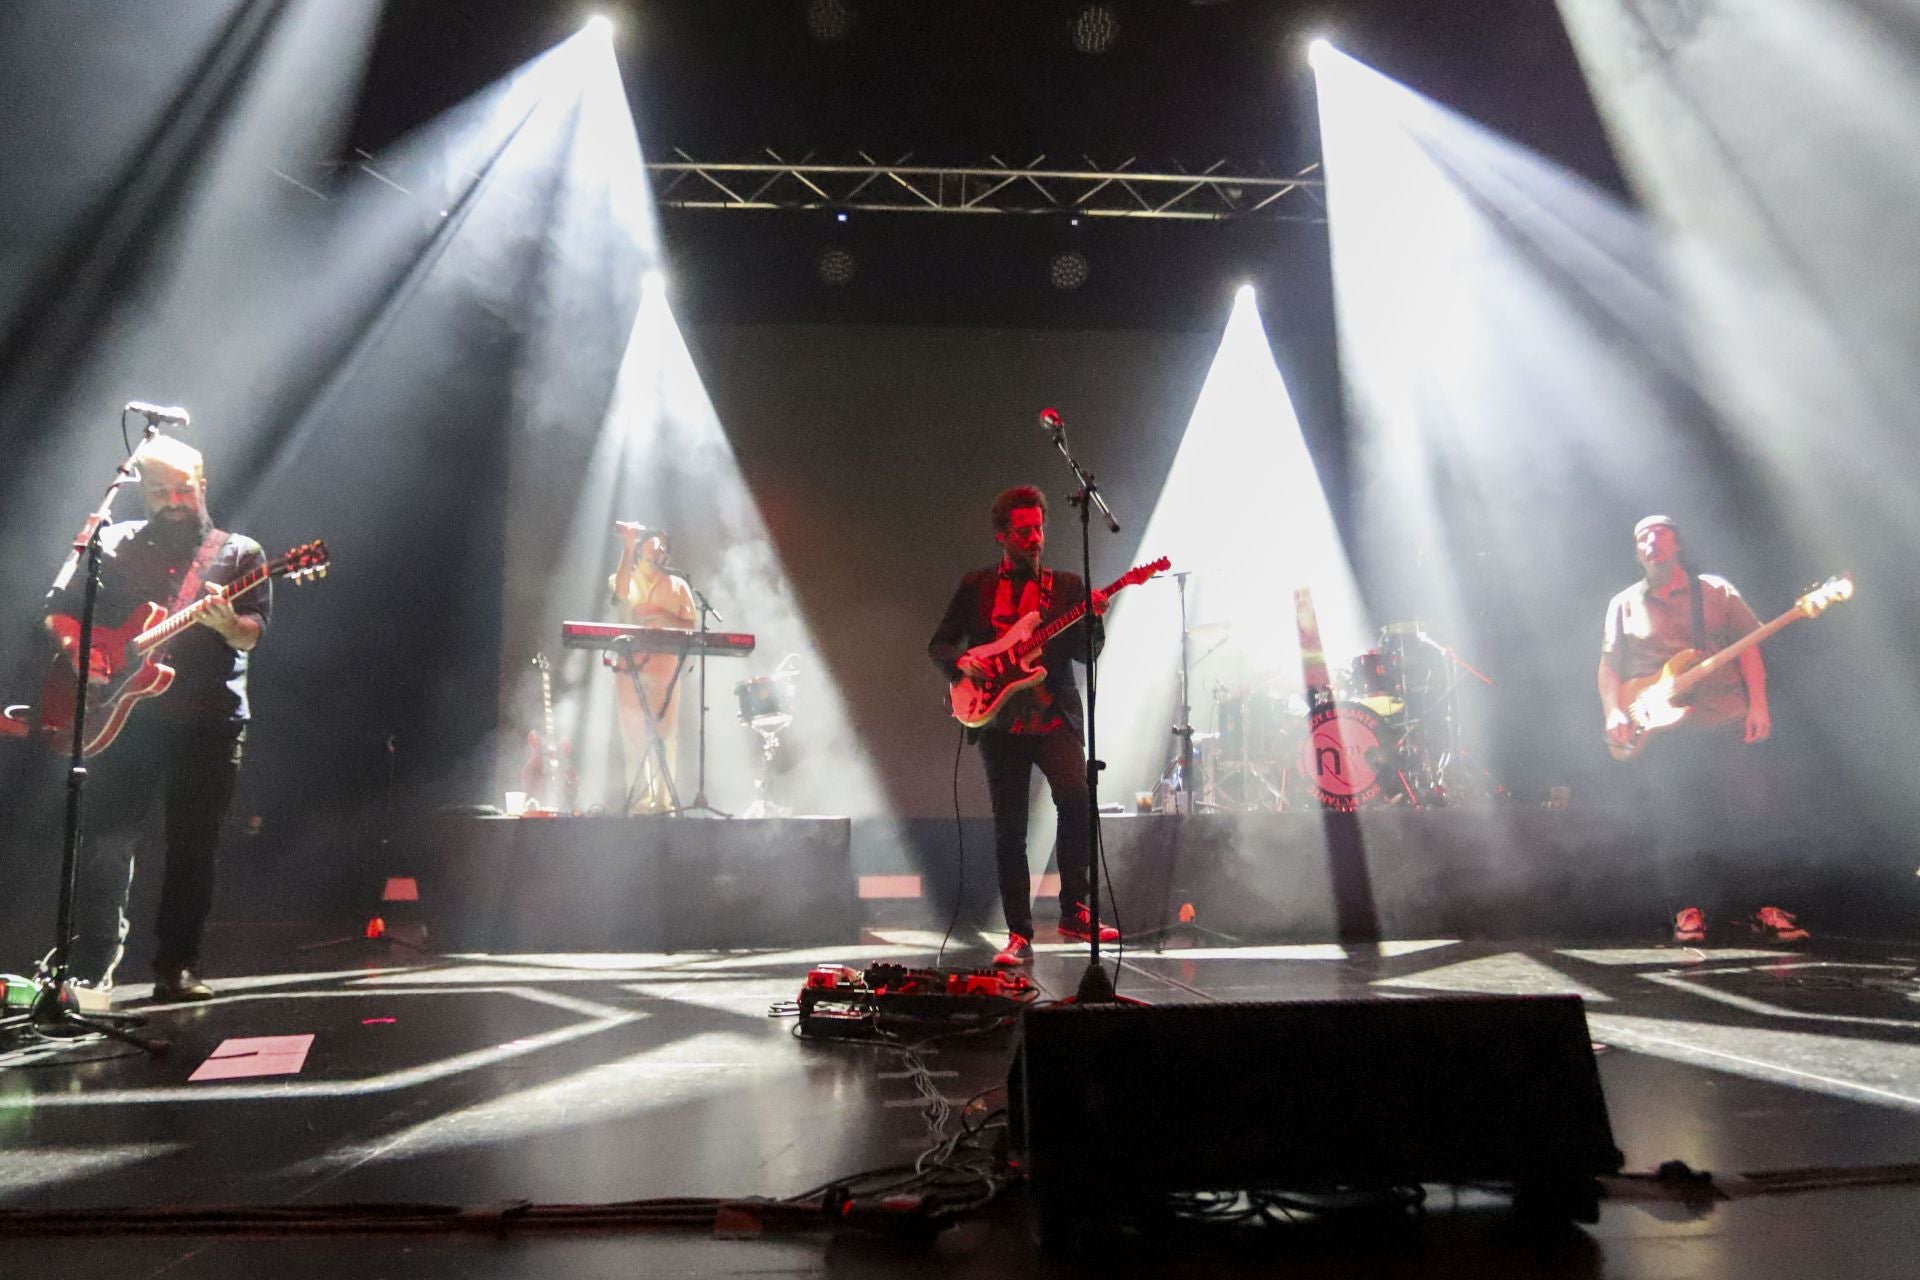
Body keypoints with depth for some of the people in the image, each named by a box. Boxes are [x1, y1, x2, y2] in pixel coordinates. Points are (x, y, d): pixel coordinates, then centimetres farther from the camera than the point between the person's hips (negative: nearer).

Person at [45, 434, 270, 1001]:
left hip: (209, 719, -1)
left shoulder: (239, 552, 8)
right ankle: (91, 967, 4)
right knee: (106, 841, -3)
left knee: (194, 847, 2)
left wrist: (226, 623, -26)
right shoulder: (116, 545, 12)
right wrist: (79, 652, -5)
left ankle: (177, 969, 10)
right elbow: (58, 614, 15)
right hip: (125, 713, 1)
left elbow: (252, 635, -4)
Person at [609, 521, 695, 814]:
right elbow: (619, 593, -13)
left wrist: (666, 620, -12)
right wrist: (628, 548, -14)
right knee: (634, 738, -2)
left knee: (665, 738, -5)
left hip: (665, 671, 0)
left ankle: (663, 801, -1)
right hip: (630, 668, 0)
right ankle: (638, 803, 1)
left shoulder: (677, 585, 13)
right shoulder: (626, 579, 12)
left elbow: (690, 625, 7)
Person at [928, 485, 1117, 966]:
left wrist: (1093, 619, -18)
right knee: (1009, 830, 1)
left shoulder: (1067, 585, 11)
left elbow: (1088, 652, 2)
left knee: (1075, 799, -23)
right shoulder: (976, 586, 11)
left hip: (1055, 717, 0)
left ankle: (1074, 912, -6)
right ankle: (1019, 935, 12)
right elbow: (939, 645, 10)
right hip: (999, 721, 1)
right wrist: (961, 662, -11)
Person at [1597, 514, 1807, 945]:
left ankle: (1764, 908, 6)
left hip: (1727, 724, 0)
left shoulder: (1715, 590, 12)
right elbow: (1609, 666, 8)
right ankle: (1688, 911, 6)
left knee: (1750, 810, -6)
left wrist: (1758, 705, -5)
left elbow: (1748, 647, 7)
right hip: (1660, 733, 0)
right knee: (1679, 823, -6)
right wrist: (1614, 712, -7)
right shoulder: (1624, 604, 12)